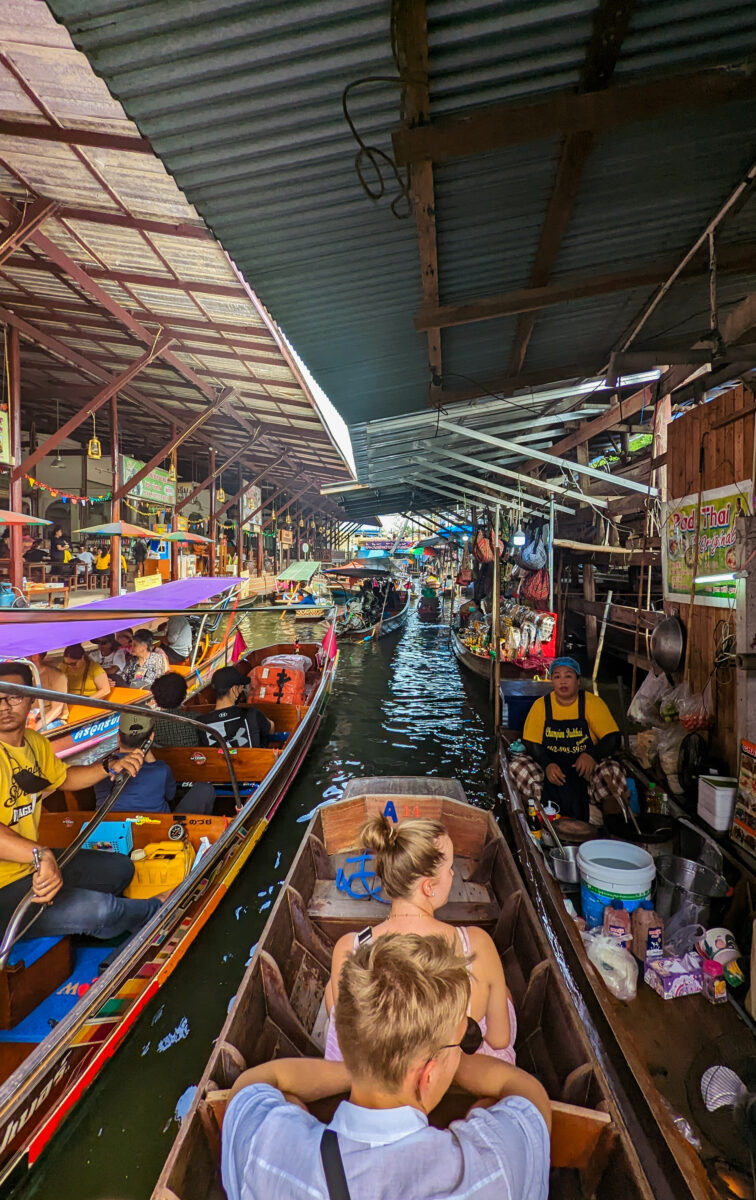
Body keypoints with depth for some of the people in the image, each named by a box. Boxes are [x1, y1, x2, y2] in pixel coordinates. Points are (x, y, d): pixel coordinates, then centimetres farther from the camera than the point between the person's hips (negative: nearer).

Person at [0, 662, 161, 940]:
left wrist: (110, 768, 6)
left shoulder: (36, 742, 4)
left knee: (120, 868, 16)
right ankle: (155, 911, 8)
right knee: (97, 909, -24)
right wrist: (40, 854, -50)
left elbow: (65, 777, 22)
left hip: (35, 862, 9)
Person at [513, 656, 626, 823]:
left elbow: (613, 738, -6)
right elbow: (531, 742, -1)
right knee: (517, 765, -25)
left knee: (613, 770, -31)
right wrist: (547, 765, -21)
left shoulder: (593, 703, -2)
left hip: (586, 765, -1)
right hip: (550, 764, 1)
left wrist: (591, 755, -26)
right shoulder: (541, 705, 1)